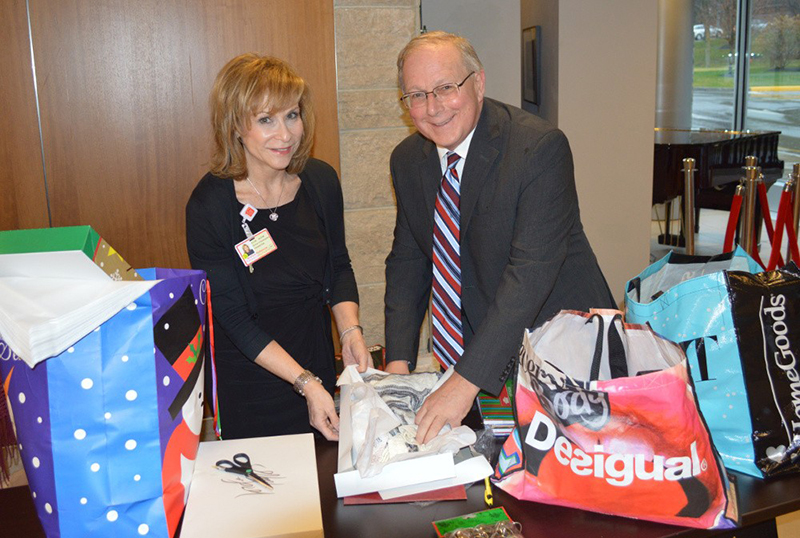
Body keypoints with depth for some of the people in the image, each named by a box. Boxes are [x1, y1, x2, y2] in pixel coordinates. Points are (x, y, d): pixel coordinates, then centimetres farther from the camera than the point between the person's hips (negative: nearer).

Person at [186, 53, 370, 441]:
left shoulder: (321, 180, -6)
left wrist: (350, 332, -11)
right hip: (247, 387, -4)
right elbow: (233, 318, -18)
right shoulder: (209, 205, -20)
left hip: (318, 368, 5)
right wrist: (305, 382, -24)